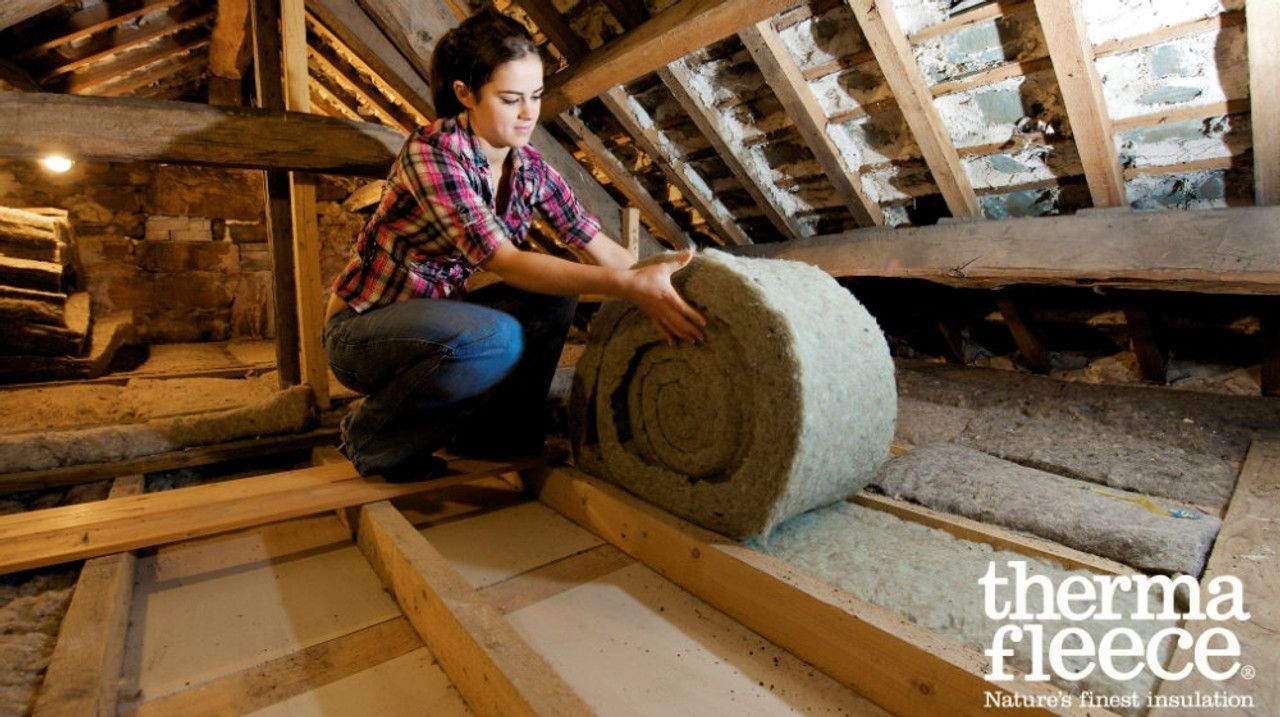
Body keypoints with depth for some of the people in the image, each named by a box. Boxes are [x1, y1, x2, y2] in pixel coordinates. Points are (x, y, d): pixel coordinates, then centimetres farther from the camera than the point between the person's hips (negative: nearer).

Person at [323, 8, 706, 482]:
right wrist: (628, 287, -40)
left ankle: (501, 430, 3)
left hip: (434, 316, 6)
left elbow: (598, 244, -4)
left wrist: (656, 287, -15)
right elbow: (503, 262, -34)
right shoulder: (431, 151, -24)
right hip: (361, 329, -6)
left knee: (556, 294, -12)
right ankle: (372, 436, -7)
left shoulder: (528, 167, -4)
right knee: (496, 340, -34)